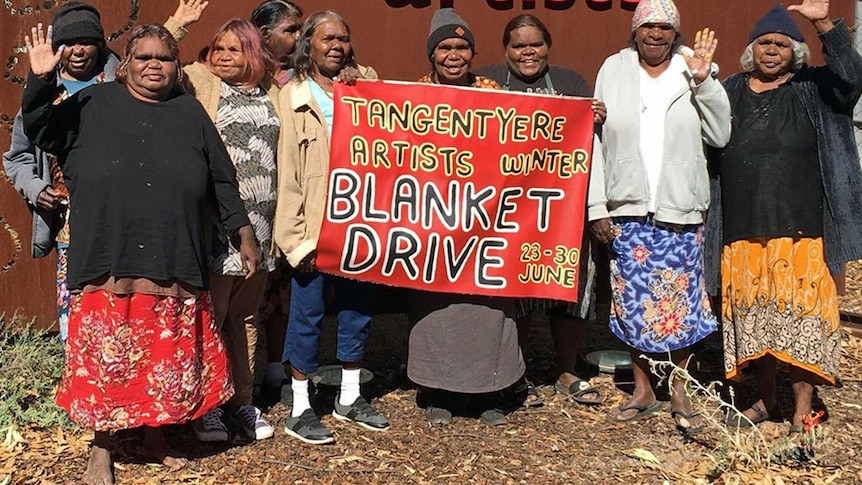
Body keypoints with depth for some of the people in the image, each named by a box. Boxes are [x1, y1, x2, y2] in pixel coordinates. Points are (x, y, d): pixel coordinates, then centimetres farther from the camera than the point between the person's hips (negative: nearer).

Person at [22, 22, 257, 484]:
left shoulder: (190, 113, 11)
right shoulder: (93, 104, 8)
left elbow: (222, 181, 14)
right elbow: (40, 131, 3)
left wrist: (244, 232, 12)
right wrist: (42, 80, -12)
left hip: (175, 270, 2)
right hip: (107, 268, -1)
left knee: (169, 361, 10)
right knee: (106, 360, 4)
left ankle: (155, 435, 30)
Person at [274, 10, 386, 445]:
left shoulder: (368, 87, 9)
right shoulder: (292, 96, -1)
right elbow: (285, 171, -6)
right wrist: (297, 236, -12)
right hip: (313, 228, -4)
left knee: (358, 310, 13)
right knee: (307, 316, 4)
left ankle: (349, 399, 29)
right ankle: (300, 409, 17)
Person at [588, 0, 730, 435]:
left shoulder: (693, 70, 5)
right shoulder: (613, 70, 6)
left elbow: (720, 135, -1)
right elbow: (596, 140, 4)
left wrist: (703, 81, -11)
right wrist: (597, 207, -1)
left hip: (681, 208, 0)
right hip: (626, 207, 1)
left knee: (680, 301, 3)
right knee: (632, 302, 6)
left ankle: (679, 392, 19)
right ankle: (642, 390, 21)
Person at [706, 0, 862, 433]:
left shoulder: (812, 90, 5)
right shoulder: (730, 92, 13)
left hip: (799, 228, -3)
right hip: (743, 228, 3)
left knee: (799, 314, -4)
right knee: (752, 315, 10)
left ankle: (802, 411, 5)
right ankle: (764, 399, 26)